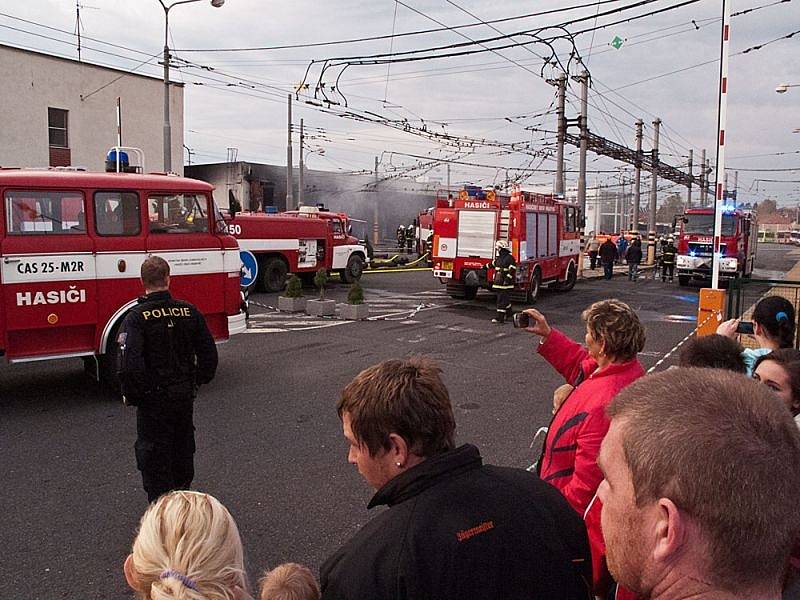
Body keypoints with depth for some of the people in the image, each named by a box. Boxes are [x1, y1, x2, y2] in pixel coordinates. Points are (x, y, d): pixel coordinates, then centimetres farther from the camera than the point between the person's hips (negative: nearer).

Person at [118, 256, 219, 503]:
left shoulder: (137, 317, -17)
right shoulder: (189, 311, -4)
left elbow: (130, 362, -25)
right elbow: (209, 354, 1)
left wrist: (131, 395, -10)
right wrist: (197, 382, 14)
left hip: (153, 399, -4)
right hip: (185, 395, 5)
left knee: (153, 454, 9)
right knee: (183, 447, 23)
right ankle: (183, 491, 40)